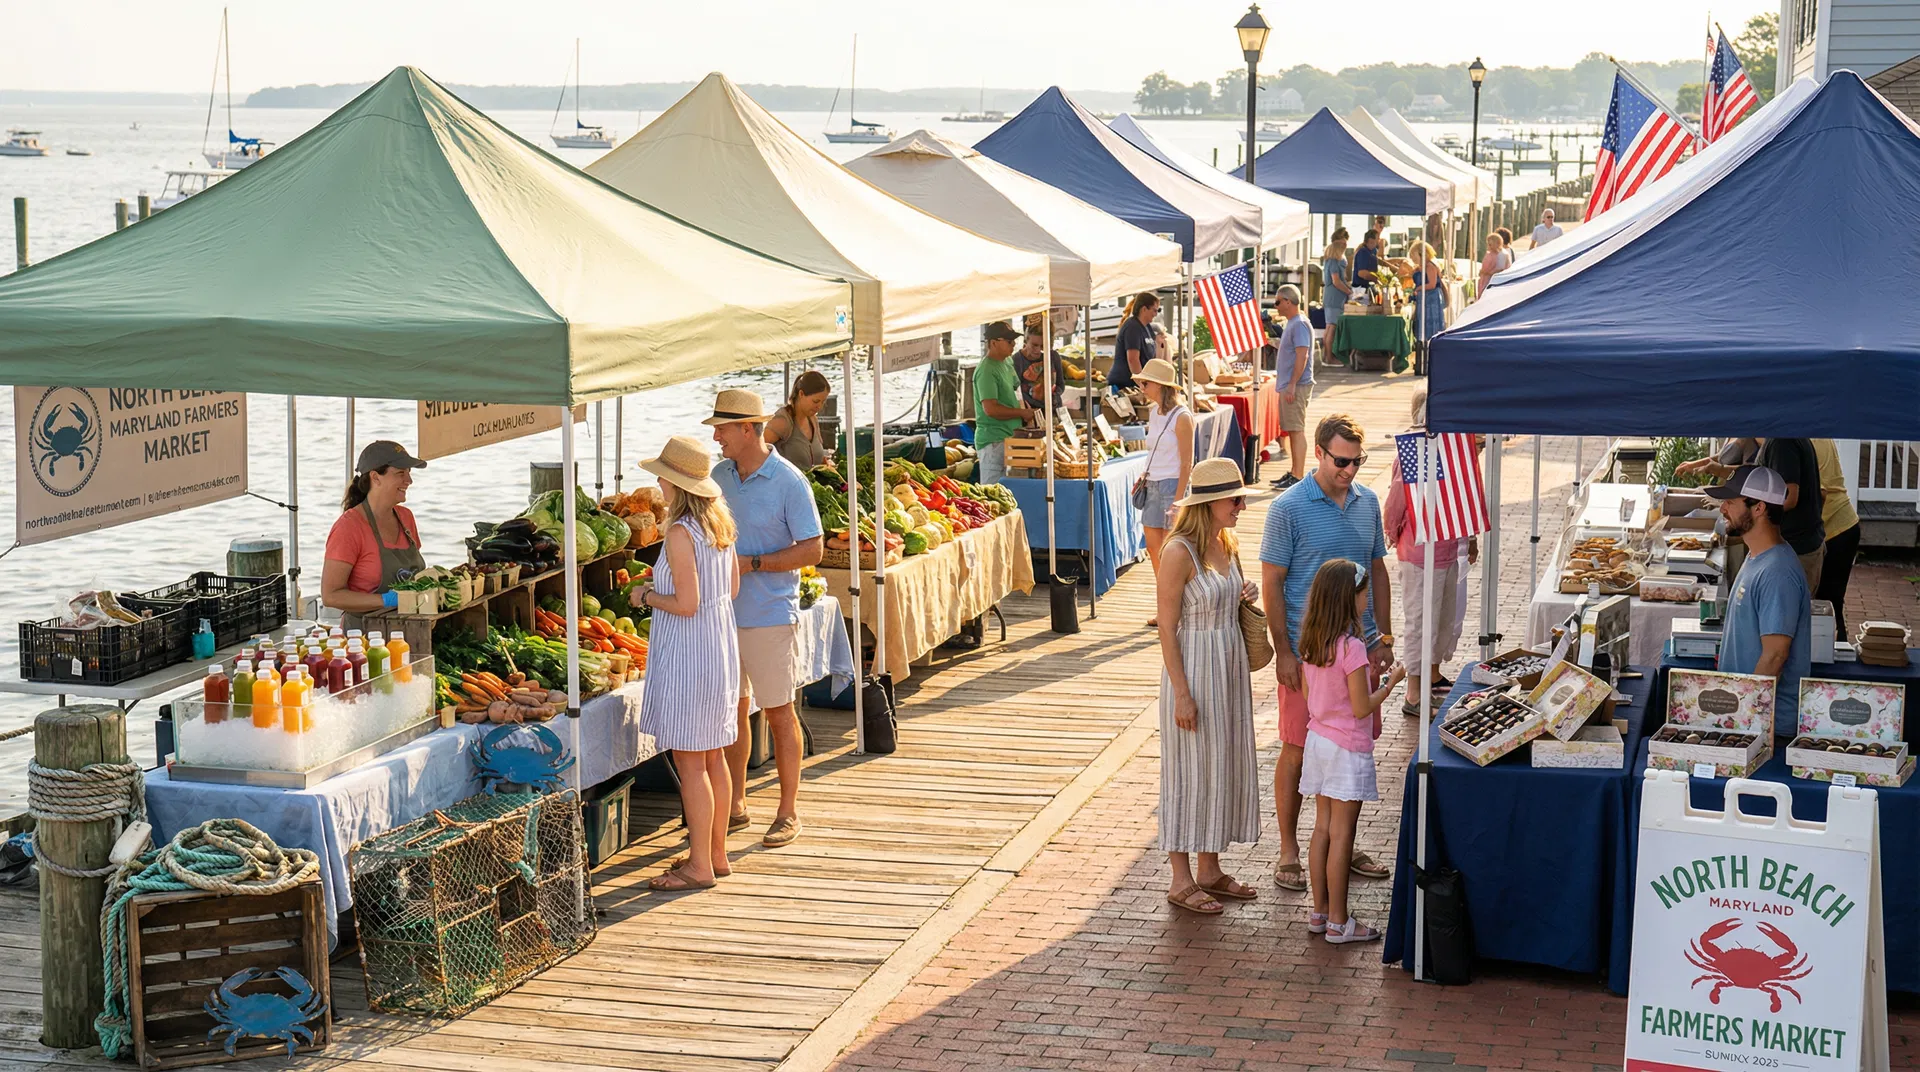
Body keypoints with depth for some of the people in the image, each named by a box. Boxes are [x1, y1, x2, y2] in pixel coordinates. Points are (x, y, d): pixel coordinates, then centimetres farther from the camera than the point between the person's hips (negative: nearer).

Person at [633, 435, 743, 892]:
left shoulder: (681, 533, -20)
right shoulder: (719, 522, 6)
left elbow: (686, 604, -22)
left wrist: (648, 595, -5)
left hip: (688, 653, -9)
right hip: (720, 645, 9)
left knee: (689, 762, -2)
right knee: (713, 758, 16)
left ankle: (699, 866, 3)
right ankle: (716, 853, 25)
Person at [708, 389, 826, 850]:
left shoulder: (788, 482, -11)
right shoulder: (719, 476, 7)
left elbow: (812, 550, -12)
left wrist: (751, 563, -18)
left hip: (770, 616, -6)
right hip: (724, 613, 6)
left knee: (778, 712, 2)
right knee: (733, 709, 12)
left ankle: (788, 812, 12)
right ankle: (735, 806, 23)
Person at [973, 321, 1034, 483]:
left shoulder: (1007, 363, 13)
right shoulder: (986, 370, -17)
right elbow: (991, 409, -23)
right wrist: (1022, 412, -14)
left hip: (1008, 436, 10)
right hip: (993, 440, -10)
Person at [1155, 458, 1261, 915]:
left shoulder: (1228, 545, 7)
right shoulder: (1180, 552, -18)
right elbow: (1167, 627, -17)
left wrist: (1244, 596, -1)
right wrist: (1181, 693, -19)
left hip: (1230, 665, 8)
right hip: (1194, 667, -8)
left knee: (1225, 765, 14)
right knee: (1190, 770, 1)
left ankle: (1210, 869, 26)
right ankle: (1181, 880, 11)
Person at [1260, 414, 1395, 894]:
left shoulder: (1367, 502, 7)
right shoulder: (1289, 508, -10)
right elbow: (1272, 583, -8)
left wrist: (1384, 637, 11)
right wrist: (1283, 652, -12)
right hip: (1307, 651, -5)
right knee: (1297, 749, 2)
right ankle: (1289, 852, 13)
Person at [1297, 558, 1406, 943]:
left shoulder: (1310, 643, 2)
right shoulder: (1351, 648, -21)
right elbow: (1361, 708, -19)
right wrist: (1390, 682, -5)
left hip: (1317, 739, 8)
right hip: (1347, 749, -8)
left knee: (1323, 829, 14)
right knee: (1341, 836, 0)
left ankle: (1320, 912, 21)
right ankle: (1338, 922, 6)